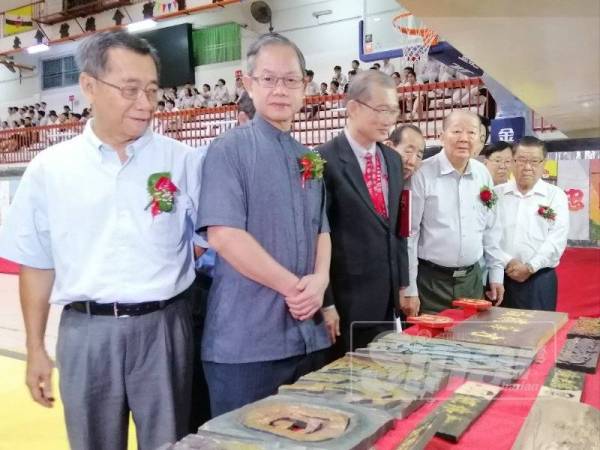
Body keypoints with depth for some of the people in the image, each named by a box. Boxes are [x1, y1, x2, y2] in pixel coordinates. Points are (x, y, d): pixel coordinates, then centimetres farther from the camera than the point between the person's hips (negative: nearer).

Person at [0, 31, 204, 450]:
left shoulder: (182, 160, -2)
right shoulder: (49, 168, 1)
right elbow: (37, 264, 8)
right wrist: (35, 349, 9)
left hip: (163, 327, -1)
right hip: (85, 332, 1)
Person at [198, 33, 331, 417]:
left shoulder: (309, 159, 13)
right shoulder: (229, 150, -7)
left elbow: (321, 230, 14)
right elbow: (223, 235, -17)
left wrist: (320, 280, -7)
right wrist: (293, 287, -15)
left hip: (309, 335, 7)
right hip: (246, 341, -6)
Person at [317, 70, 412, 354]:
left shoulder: (393, 160, 10)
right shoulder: (325, 161, -14)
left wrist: (403, 286, 13)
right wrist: (326, 303, -14)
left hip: (387, 301, 7)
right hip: (346, 303, -7)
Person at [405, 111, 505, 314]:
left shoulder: (483, 174, 5)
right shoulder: (423, 174, -12)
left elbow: (491, 228, 13)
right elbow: (409, 233, -12)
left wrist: (496, 274, 12)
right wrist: (409, 289, -12)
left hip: (472, 278, 5)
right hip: (431, 280, -5)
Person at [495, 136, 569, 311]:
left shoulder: (556, 195, 4)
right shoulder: (496, 194, 7)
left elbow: (557, 239, -5)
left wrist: (530, 267, -13)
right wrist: (507, 262, -13)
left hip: (539, 278, -1)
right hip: (500, 276, 1)